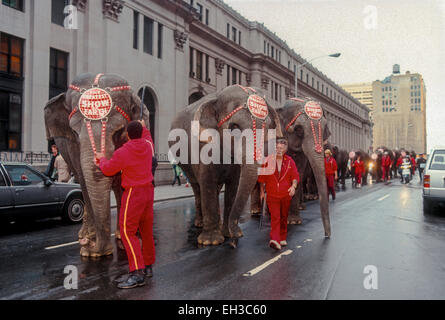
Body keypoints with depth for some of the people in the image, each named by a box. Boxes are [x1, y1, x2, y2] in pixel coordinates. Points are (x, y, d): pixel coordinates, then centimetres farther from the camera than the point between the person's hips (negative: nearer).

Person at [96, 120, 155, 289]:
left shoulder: (122, 152, -17)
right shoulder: (147, 145, 3)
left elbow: (108, 170, -3)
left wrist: (102, 158, 17)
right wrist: (144, 127, 47)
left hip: (133, 193, -8)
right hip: (148, 190, 8)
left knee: (128, 232, -6)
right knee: (146, 230, 16)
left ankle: (137, 273, -12)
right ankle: (148, 267, 29)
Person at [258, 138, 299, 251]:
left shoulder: (290, 161, 5)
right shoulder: (268, 160, 0)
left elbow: (295, 176, 5)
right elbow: (262, 177, 6)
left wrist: (293, 186, -15)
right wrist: (262, 191, 6)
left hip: (286, 195, 2)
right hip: (272, 194, -2)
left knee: (284, 217, 13)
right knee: (275, 217, -13)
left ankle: (283, 238, 28)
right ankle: (274, 240, -19)